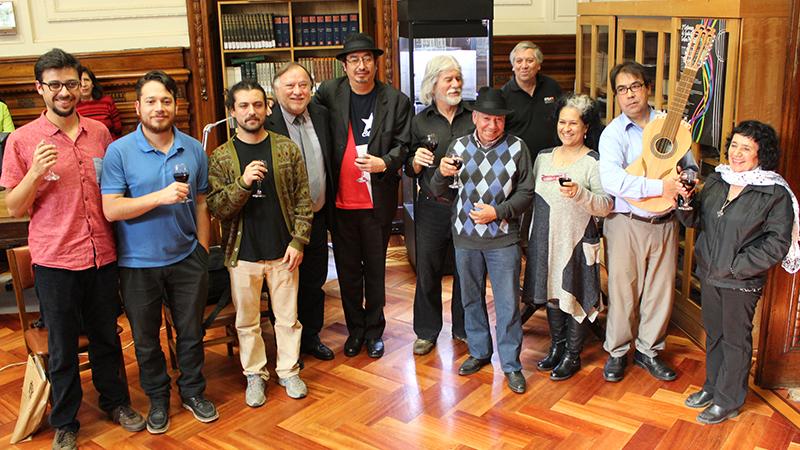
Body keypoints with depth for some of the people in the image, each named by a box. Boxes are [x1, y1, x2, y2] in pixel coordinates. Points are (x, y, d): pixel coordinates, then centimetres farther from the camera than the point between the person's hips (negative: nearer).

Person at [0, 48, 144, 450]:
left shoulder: (99, 132, 4)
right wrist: (35, 172, -20)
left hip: (102, 255, 3)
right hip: (55, 261, -3)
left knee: (106, 336, 17)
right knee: (62, 346, 11)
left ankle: (115, 401, 37)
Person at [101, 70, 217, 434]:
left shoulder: (193, 149, 1)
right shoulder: (119, 151, -9)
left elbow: (201, 204, 6)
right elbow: (110, 209, -15)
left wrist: (202, 252, 4)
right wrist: (160, 197, -26)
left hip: (186, 259, 2)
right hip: (138, 264, -2)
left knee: (191, 332, 14)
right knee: (146, 339, 14)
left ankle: (193, 392, 35)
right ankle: (158, 399, 34)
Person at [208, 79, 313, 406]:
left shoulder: (287, 149, -1)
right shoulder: (221, 157, -3)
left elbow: (303, 200, 1)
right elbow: (216, 208, -9)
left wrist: (298, 241, -6)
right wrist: (243, 183, -24)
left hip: (283, 252, 0)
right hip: (243, 254, 0)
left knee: (288, 318, 12)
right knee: (247, 322, 12)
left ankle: (288, 371, 29)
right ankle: (255, 375, 29)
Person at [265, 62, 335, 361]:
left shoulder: (322, 115, 3)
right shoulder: (266, 122, -15)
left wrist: (328, 209, 10)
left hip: (317, 217, 5)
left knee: (314, 281, 18)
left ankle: (311, 337, 37)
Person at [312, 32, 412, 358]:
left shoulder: (396, 101, -3)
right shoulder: (328, 93, 0)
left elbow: (403, 144, -2)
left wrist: (385, 163, -19)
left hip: (377, 202, -1)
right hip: (340, 200, 1)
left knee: (375, 269, 12)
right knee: (347, 269, 13)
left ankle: (374, 331, 29)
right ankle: (355, 329, 30)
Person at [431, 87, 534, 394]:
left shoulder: (516, 148, -3)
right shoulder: (458, 146, 3)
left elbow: (526, 192, -1)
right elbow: (438, 192, 5)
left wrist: (497, 212, -14)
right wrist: (442, 173, -17)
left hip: (502, 238, -3)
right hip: (465, 237, 3)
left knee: (508, 304, 1)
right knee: (471, 299, 15)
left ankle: (511, 364, 16)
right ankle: (479, 352, 33)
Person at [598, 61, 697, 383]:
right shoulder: (613, 133, -9)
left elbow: (690, 166, 14)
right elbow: (610, 179, -26)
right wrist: (661, 187, -28)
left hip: (664, 222, 4)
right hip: (627, 222, -4)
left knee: (661, 289, 12)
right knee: (622, 288, 5)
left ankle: (648, 350, 31)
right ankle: (617, 352, 24)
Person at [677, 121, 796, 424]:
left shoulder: (775, 193, -14)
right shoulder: (716, 179, 3)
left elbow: (777, 244, -14)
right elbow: (696, 220, 8)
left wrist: (735, 265, -18)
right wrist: (685, 202, -13)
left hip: (742, 281, -5)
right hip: (709, 273, 6)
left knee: (735, 339, 9)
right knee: (713, 333, 20)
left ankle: (728, 402, 25)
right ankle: (712, 386, 39)